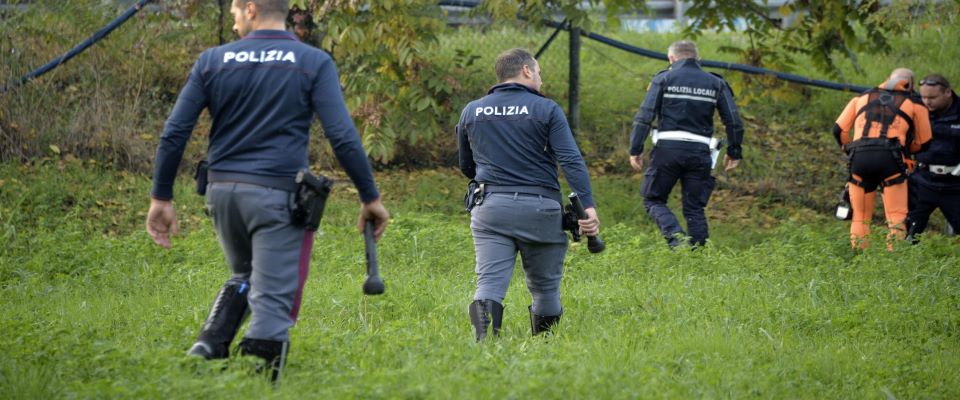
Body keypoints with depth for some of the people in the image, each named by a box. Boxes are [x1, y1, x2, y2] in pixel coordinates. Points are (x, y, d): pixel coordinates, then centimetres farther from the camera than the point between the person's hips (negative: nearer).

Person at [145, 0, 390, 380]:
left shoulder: (212, 60, 6)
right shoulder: (313, 62, -1)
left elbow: (173, 134, 4)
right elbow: (343, 138, -9)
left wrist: (162, 198, 11)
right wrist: (370, 197, 0)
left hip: (222, 191, 4)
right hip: (277, 193, -4)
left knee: (243, 277, 26)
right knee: (272, 299, -3)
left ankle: (207, 348, 7)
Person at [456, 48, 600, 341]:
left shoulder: (472, 111, 12)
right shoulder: (546, 109, 0)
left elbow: (466, 167, 23)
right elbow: (571, 161, -12)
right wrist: (588, 206, -17)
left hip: (490, 207, 2)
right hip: (538, 207, -2)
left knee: (490, 282, -6)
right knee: (545, 286, 12)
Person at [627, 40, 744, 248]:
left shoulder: (664, 79, 3)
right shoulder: (716, 83, 11)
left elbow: (644, 116, -5)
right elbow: (734, 121, 7)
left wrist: (635, 149, -3)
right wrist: (734, 152, 15)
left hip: (668, 149, -2)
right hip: (700, 152, 2)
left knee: (653, 199, 9)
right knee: (695, 208, 10)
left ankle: (675, 236, -15)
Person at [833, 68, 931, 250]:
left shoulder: (861, 98, 24)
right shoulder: (914, 104, 18)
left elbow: (839, 130, 18)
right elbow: (924, 142, 24)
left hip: (859, 158, 2)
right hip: (890, 158, -2)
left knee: (860, 218, 13)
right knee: (896, 218, 0)